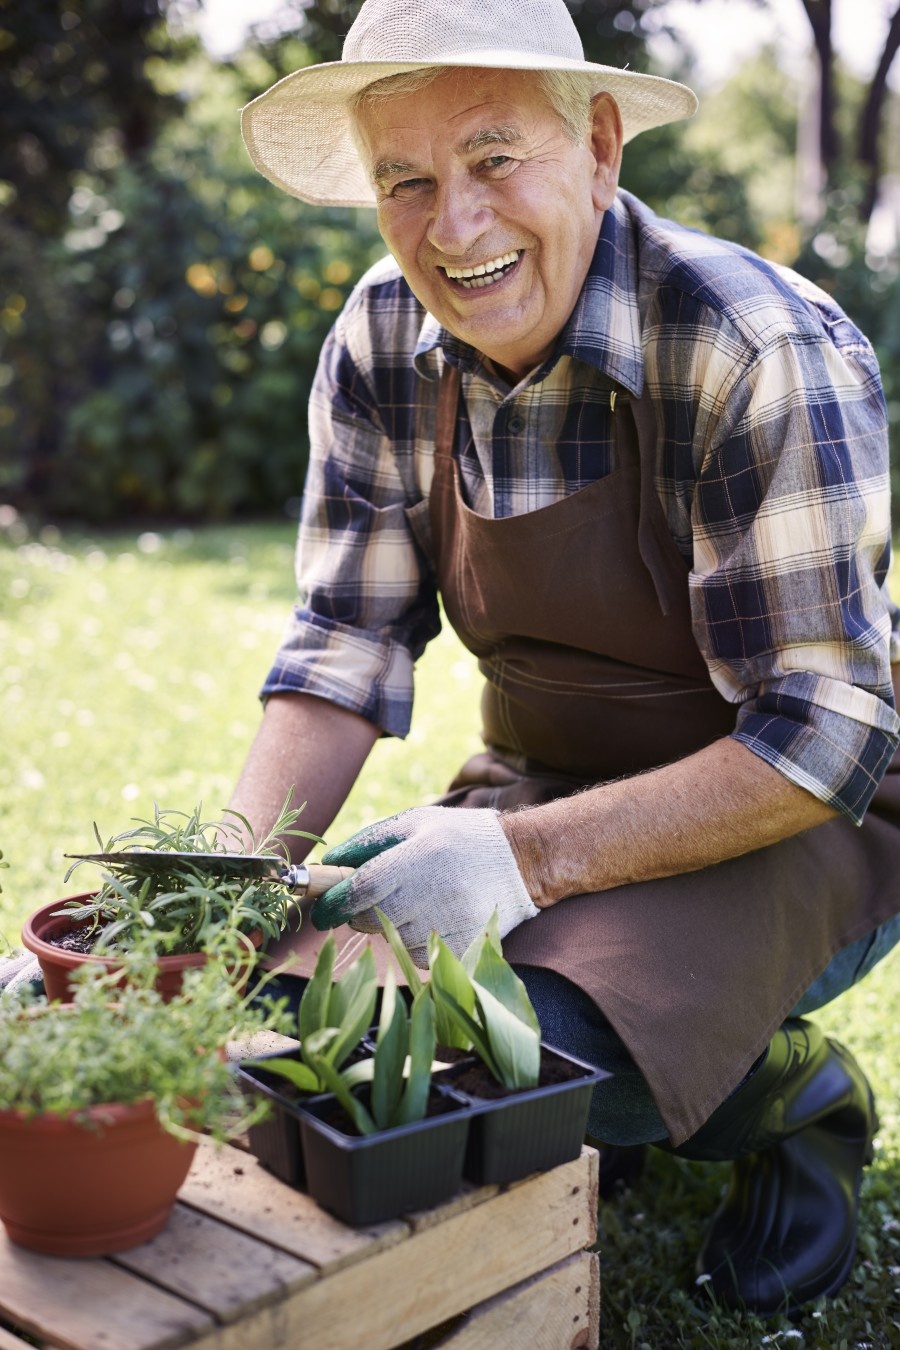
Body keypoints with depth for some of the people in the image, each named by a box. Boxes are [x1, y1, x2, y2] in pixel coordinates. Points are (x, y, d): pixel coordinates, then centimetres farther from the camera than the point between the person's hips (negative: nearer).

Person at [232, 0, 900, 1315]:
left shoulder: (765, 353, -24)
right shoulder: (381, 347, -7)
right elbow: (342, 657, -5)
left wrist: (526, 857, -33)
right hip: (540, 801, 6)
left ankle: (792, 1088, 4)